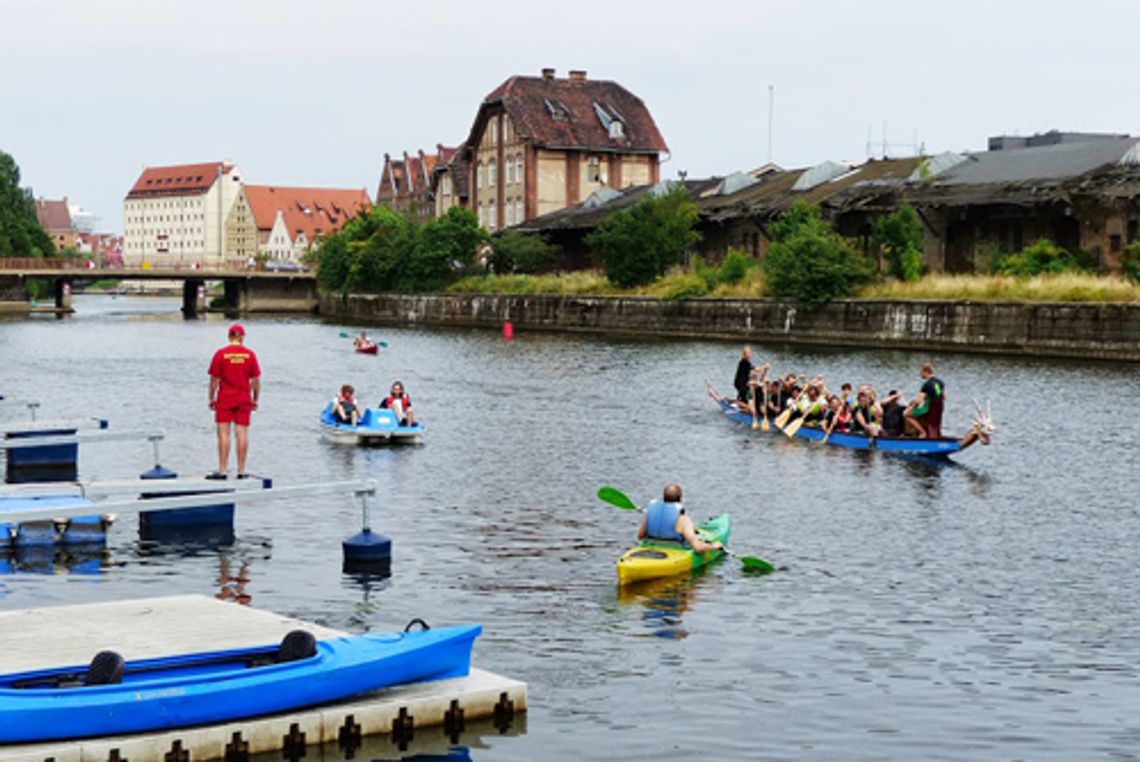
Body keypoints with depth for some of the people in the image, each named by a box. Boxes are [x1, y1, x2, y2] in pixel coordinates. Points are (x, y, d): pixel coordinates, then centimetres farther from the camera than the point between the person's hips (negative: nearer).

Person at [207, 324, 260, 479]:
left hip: (225, 399, -2)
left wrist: (211, 398, 6)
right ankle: (241, 471, 5)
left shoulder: (220, 354, -5)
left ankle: (222, 470, -5)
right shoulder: (250, 354, 0)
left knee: (223, 433, -1)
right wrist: (255, 399, 12)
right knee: (242, 434, 3)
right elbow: (256, 380, 2)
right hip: (244, 400, 2)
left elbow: (214, 380, -4)